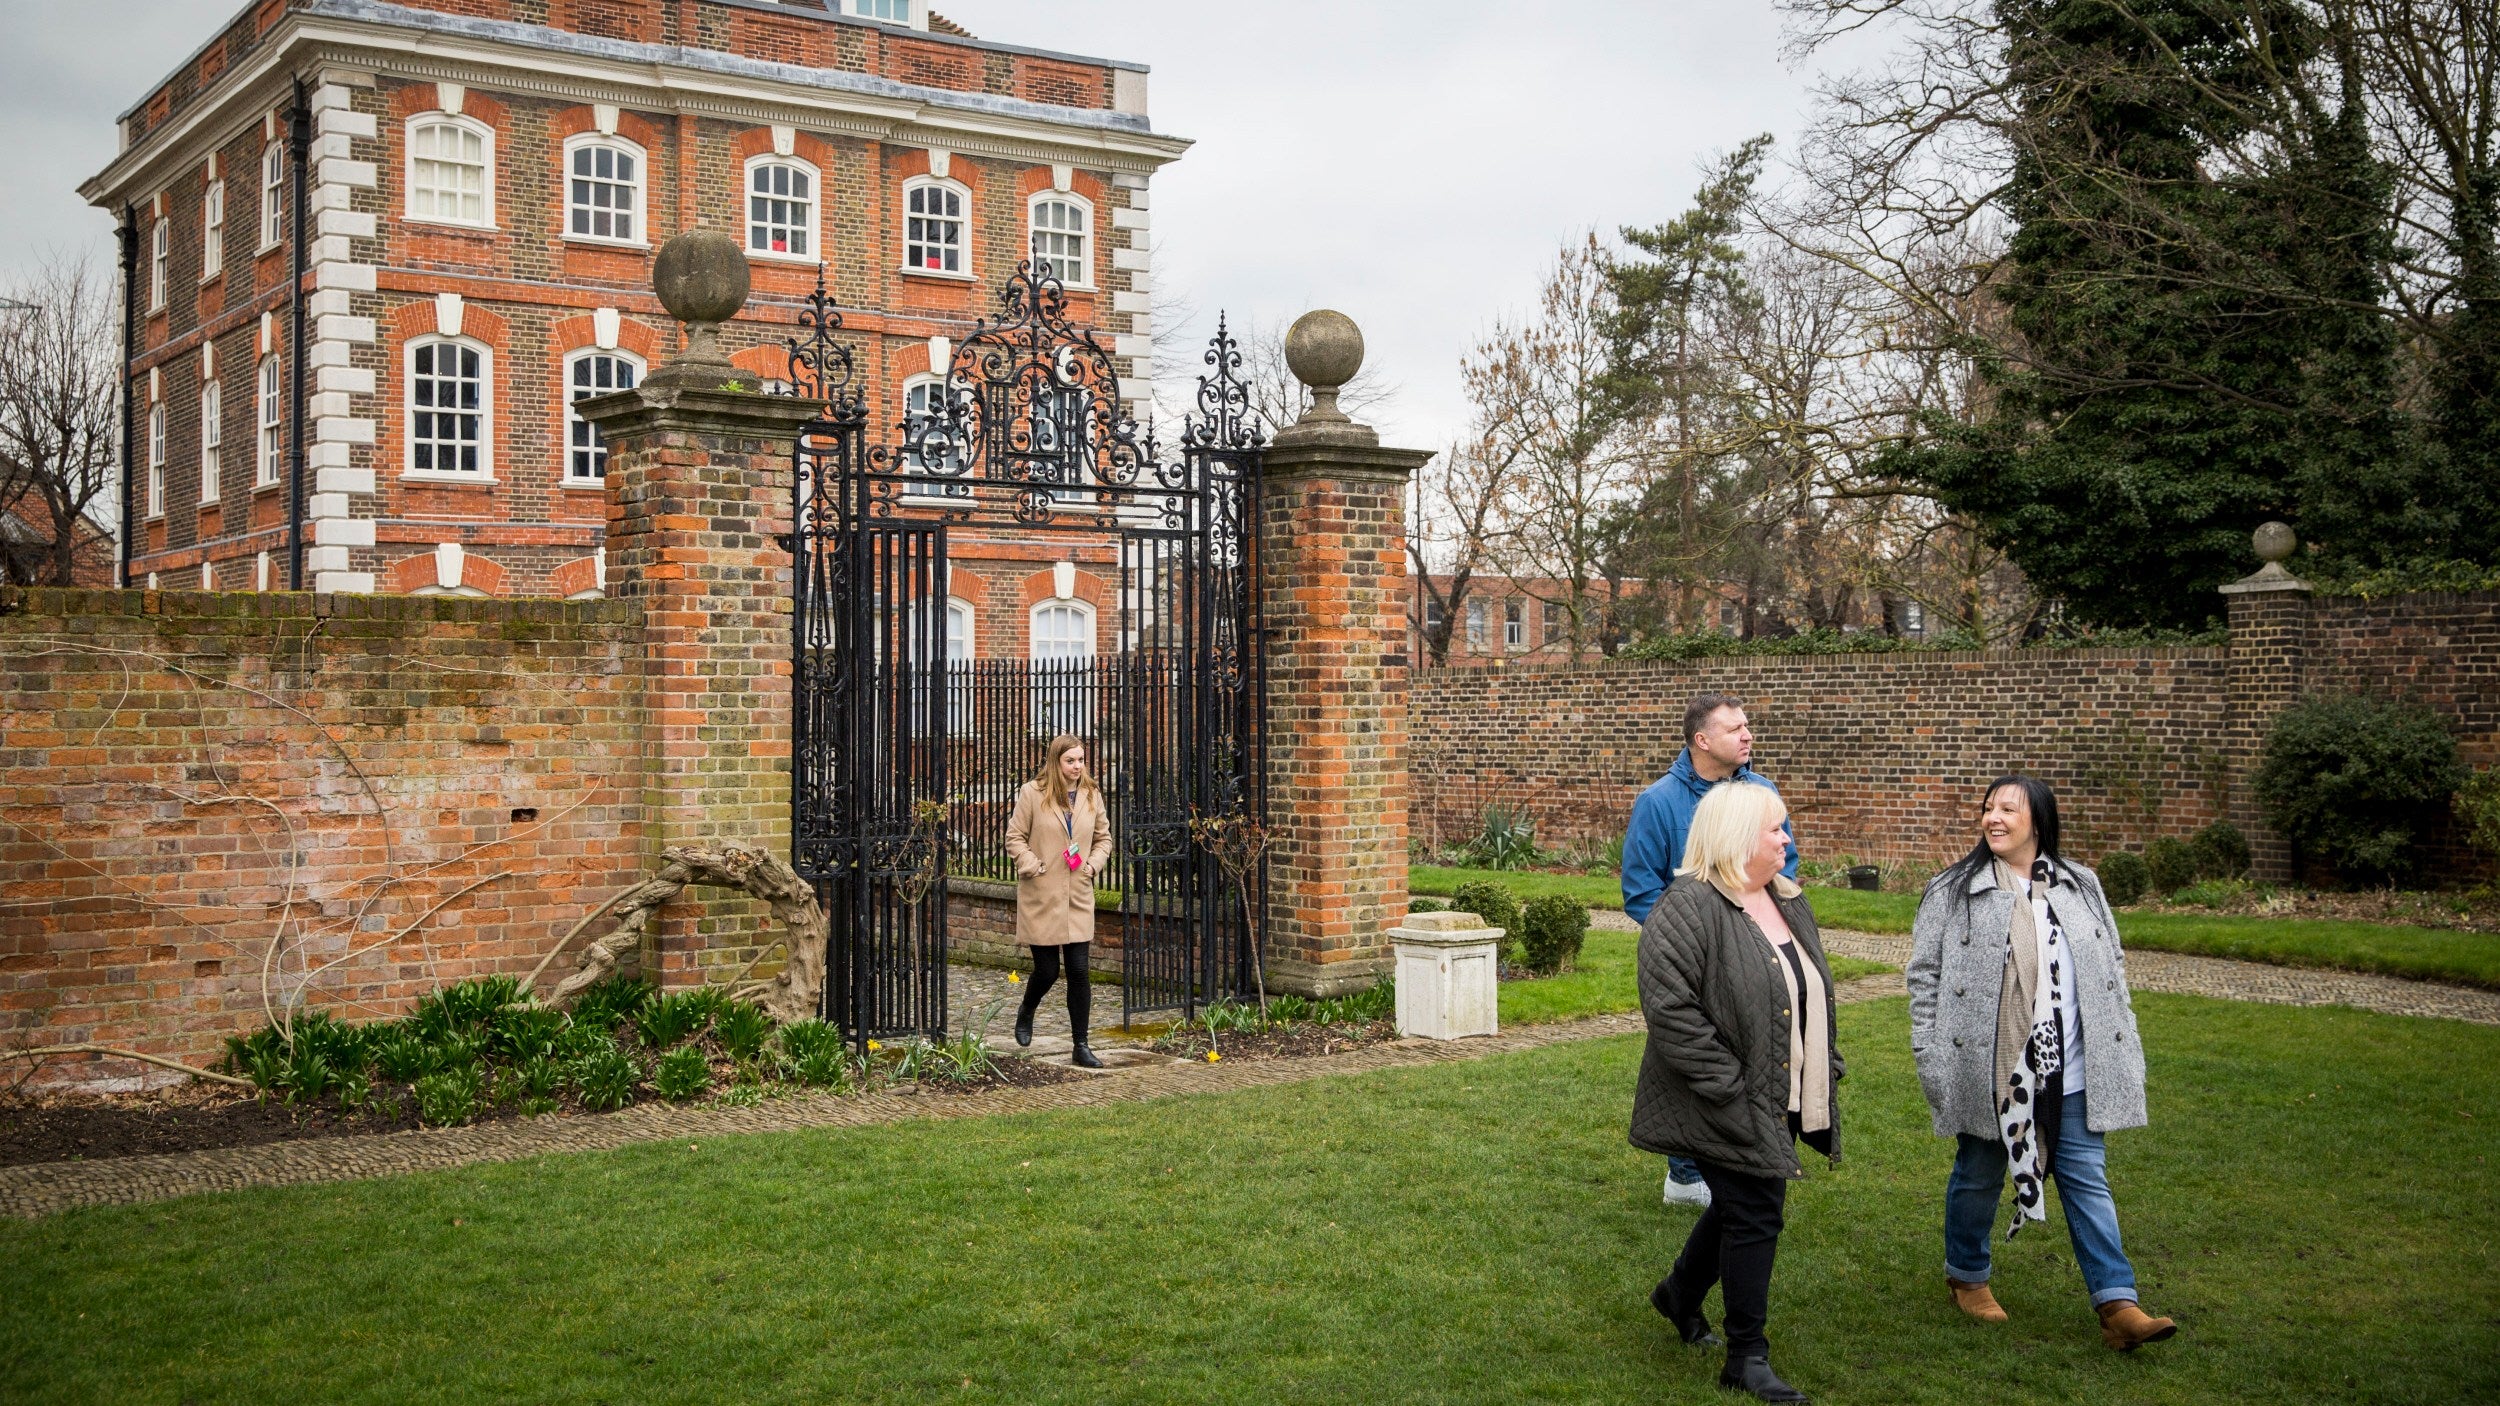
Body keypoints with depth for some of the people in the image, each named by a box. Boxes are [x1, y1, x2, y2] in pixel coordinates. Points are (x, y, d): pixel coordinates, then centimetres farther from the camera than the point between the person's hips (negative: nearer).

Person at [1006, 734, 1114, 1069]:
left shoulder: (1091, 795, 6)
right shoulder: (1032, 793, -6)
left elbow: (1104, 837, 17)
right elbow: (1015, 838, -2)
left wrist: (1094, 864, 0)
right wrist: (1033, 866, -15)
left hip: (1078, 897, 3)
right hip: (1041, 898, -3)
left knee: (1079, 971, -1)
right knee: (1047, 970, 2)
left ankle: (1082, 1046, 6)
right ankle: (1026, 1012, 37)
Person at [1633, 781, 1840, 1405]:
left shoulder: (1788, 902, 10)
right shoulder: (1688, 909, -19)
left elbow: (1814, 994, 22)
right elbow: (1669, 1004, -25)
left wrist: (1827, 1068, 15)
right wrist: (1725, 1084, -24)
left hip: (1780, 1100, 9)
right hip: (1729, 1108, -9)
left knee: (1744, 1205, 19)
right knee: (1754, 1214, -4)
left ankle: (1681, 1293, 43)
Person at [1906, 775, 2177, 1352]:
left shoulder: (2080, 887, 7)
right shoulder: (1953, 892, -4)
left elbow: (2110, 970, 13)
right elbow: (1926, 977, -3)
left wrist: (2123, 1054, 9)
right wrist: (1931, 1061, -9)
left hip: (2070, 1074, 3)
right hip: (1987, 1073, -2)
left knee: (2087, 1180, 3)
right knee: (1979, 1176, 12)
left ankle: (2118, 1306, 4)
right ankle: (1966, 1276, 32)